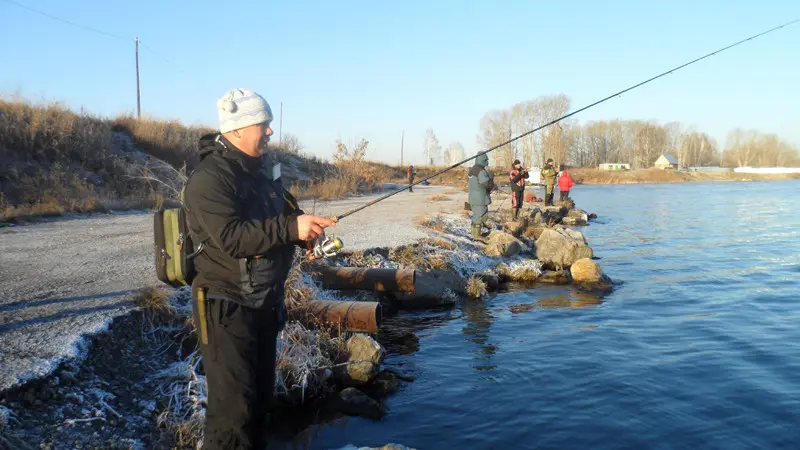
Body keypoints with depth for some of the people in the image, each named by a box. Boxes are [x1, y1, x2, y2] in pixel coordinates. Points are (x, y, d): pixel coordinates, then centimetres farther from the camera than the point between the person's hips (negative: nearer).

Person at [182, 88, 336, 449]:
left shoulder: (262, 170, 9)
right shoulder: (209, 178, -19)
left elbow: (281, 214, 23)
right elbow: (231, 237, -30)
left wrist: (305, 231, 2)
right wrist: (291, 228, -35)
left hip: (266, 304, 9)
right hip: (228, 308, -8)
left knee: (261, 395, 20)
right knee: (233, 404, -3)